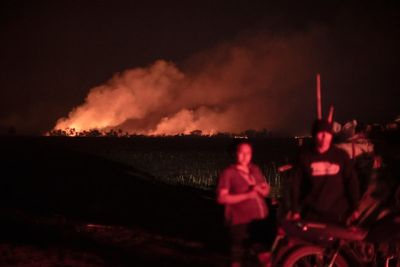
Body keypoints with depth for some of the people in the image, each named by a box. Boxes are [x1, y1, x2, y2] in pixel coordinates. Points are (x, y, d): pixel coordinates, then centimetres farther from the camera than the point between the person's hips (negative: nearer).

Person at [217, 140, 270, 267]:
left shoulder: (255, 170, 12)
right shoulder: (228, 173, -6)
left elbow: (266, 190, 18)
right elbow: (222, 198, -14)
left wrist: (260, 190, -8)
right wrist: (246, 195, -21)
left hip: (260, 218, 6)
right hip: (240, 221, -6)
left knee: (264, 254, 13)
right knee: (238, 255, 1)